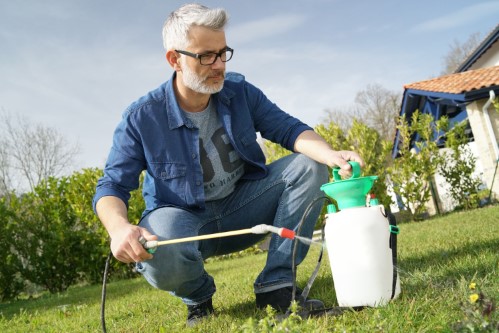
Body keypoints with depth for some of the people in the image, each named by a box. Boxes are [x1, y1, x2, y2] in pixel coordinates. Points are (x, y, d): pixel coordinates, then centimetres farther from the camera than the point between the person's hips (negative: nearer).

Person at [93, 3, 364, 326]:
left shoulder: (240, 92, -4)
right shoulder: (141, 118, -13)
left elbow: (289, 128, -9)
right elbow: (111, 187, -12)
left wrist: (331, 154, -31)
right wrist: (119, 227, -36)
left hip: (241, 206, 4)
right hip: (183, 217, -3)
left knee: (309, 166, -16)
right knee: (158, 257, -39)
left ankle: (275, 285, -13)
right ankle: (199, 295, 1)